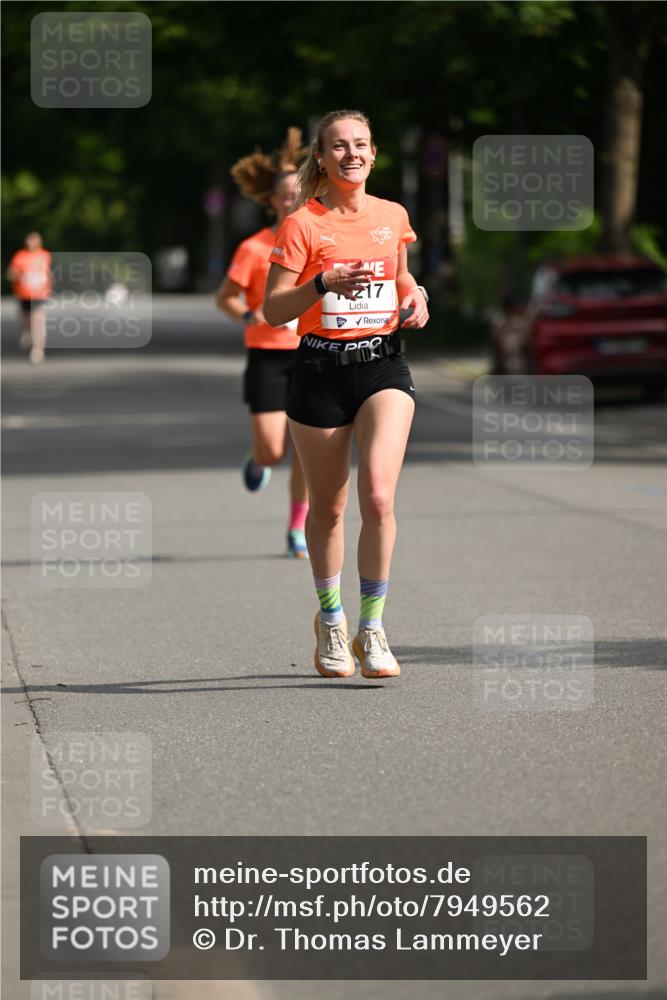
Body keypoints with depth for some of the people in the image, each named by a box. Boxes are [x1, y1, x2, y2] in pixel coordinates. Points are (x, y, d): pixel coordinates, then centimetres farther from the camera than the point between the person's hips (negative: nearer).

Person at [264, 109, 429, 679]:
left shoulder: (393, 217, 7)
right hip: (321, 370, -1)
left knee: (378, 497, -17)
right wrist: (325, 283, -22)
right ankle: (331, 622, 31)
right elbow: (273, 310, -6)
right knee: (327, 508, 8)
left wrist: (415, 297, 3)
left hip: (384, 365, 2)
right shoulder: (302, 225, -5)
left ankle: (372, 631, -6)